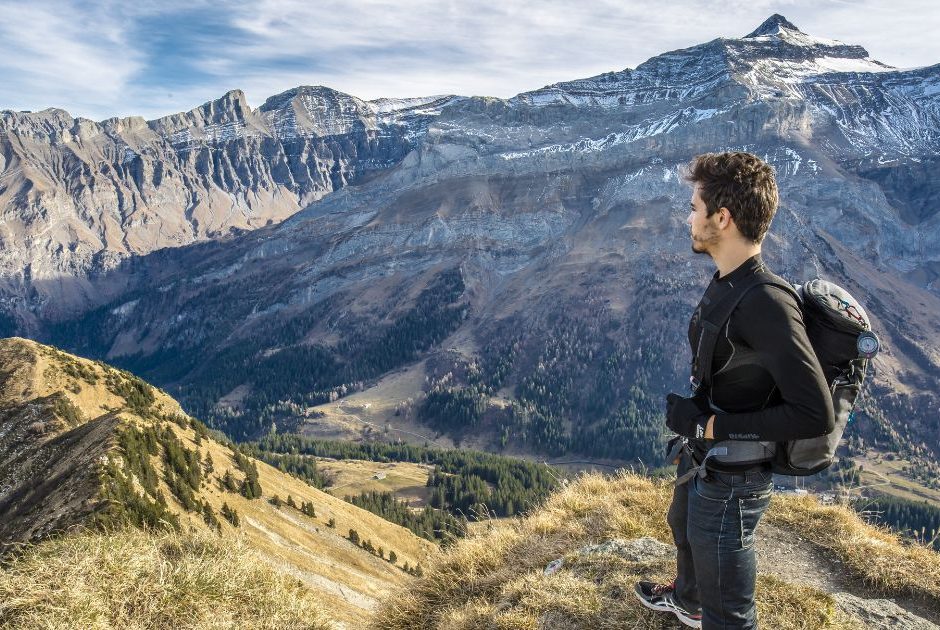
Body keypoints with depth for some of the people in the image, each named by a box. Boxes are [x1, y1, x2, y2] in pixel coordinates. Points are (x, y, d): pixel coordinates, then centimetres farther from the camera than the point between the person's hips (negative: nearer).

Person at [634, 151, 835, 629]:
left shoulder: (766, 306, -32)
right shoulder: (725, 281, -3)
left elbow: (816, 415, -32)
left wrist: (711, 425, -27)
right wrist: (691, 414, 7)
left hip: (732, 479, -10)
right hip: (700, 457, 10)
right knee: (684, 530, 36)